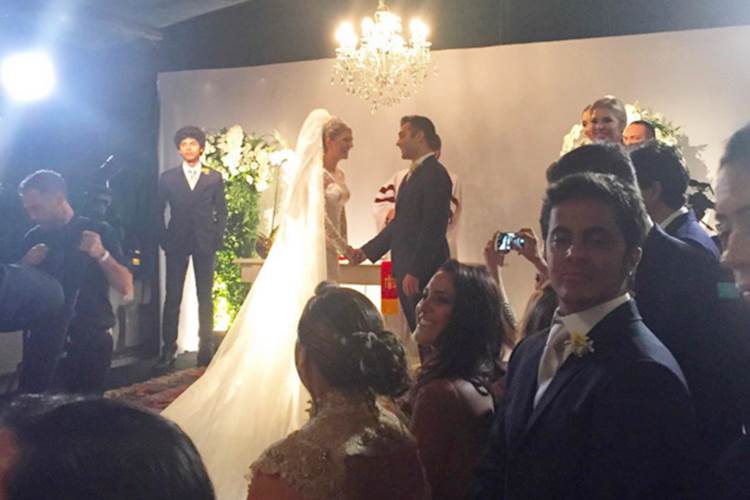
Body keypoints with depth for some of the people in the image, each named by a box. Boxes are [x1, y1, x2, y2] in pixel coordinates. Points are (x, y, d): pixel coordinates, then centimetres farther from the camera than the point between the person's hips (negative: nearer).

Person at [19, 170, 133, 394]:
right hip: (44, 340, 3)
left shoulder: (98, 232, -3)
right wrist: (25, 265, -8)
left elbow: (126, 288, -10)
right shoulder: (33, 238, 7)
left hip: (91, 342, -3)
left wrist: (102, 254, -24)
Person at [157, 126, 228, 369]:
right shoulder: (167, 177, 8)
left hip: (205, 243, 0)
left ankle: (206, 348, 9)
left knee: (205, 298, 3)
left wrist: (217, 240, -1)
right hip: (177, 244, 0)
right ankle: (168, 350, 1)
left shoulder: (214, 178, 8)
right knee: (172, 298, -2)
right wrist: (164, 239, 0)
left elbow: (221, 212, 7)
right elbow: (159, 211, 8)